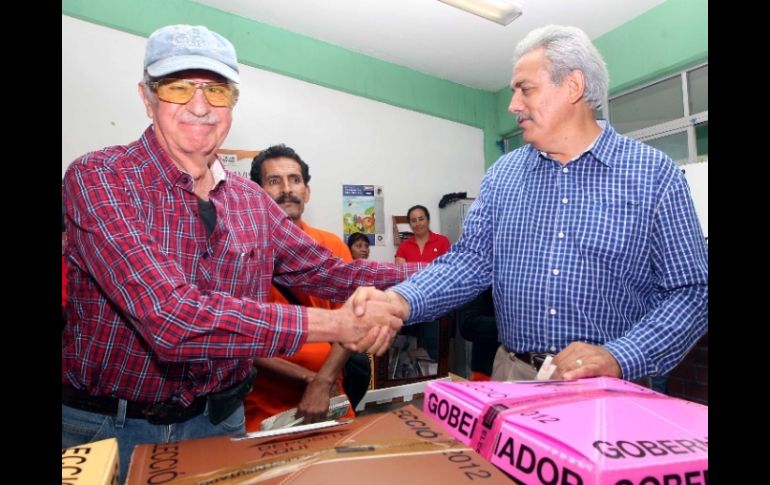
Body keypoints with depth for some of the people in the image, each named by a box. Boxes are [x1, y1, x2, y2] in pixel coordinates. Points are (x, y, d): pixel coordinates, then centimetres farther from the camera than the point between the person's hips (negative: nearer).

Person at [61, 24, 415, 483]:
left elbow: (327, 270, 0)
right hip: (107, 428, -3)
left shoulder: (252, 200, 0)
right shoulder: (99, 178, -18)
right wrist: (335, 325, -30)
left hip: (219, 420, 4)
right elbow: (172, 318, -31)